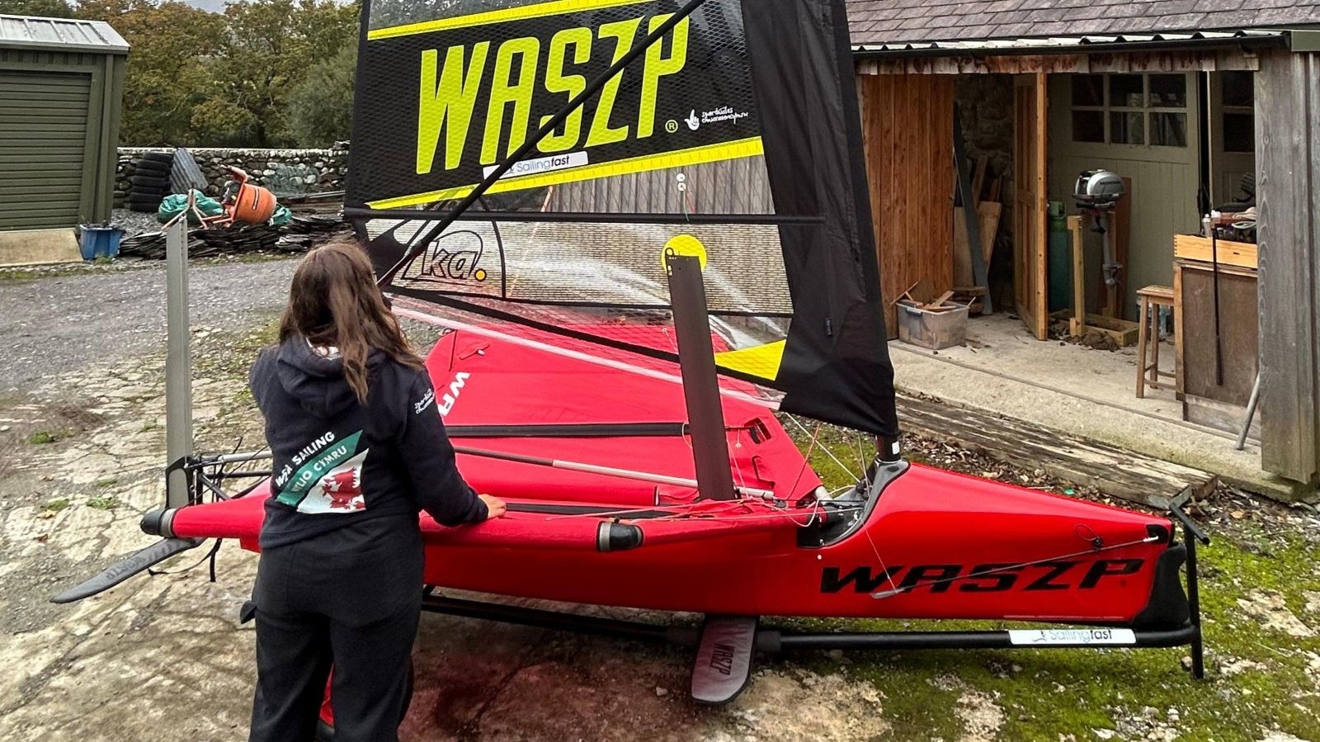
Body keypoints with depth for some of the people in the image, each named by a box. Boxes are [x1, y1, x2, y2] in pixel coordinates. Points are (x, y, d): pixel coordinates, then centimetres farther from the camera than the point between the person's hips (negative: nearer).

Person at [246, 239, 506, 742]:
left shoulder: (268, 371, -7)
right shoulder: (398, 378, -18)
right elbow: (435, 480, -14)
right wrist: (475, 510, 7)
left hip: (285, 565, 4)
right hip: (373, 572, -3)